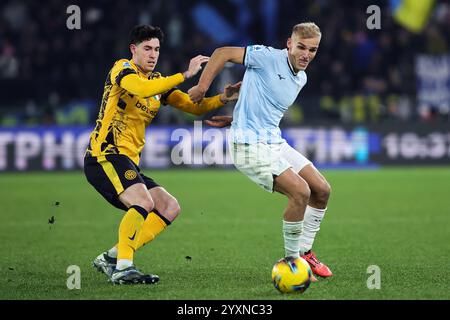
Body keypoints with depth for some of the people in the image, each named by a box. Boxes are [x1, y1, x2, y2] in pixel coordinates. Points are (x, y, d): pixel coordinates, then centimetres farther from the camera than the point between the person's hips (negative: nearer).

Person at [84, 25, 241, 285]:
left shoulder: (158, 81, 18)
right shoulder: (122, 69, -5)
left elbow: (194, 107, 16)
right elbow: (142, 89, -28)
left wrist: (222, 98, -2)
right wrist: (186, 74, -28)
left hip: (129, 161, 9)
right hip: (105, 154, -9)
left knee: (170, 208, 1)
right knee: (143, 202, -29)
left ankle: (112, 257, -1)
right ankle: (122, 268, -24)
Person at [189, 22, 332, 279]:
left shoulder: (301, 79, 12)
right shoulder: (268, 57, -13)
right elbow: (223, 53, -8)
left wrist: (232, 120, 17)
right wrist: (201, 88, -8)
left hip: (275, 143, 9)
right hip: (250, 146, -9)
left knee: (322, 190, 6)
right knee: (300, 191, -21)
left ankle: (304, 251, 22)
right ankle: (291, 261, -6)